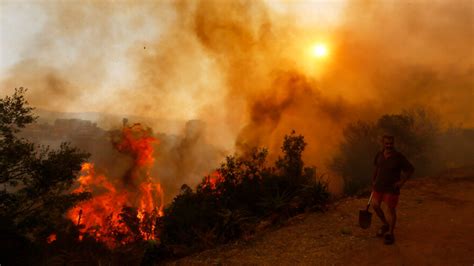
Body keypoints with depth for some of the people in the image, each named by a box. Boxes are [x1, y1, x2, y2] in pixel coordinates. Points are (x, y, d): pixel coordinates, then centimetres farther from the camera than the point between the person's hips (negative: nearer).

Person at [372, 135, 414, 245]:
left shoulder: (399, 157, -17)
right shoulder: (379, 155, -4)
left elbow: (411, 169, -7)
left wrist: (402, 181, -13)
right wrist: (373, 180, 11)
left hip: (392, 188, -4)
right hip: (379, 186, 5)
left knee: (391, 210, 6)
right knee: (375, 206, 9)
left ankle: (390, 233, 23)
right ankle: (385, 224, 34)